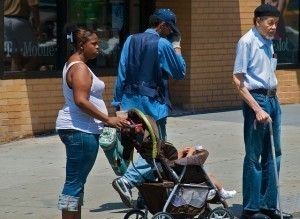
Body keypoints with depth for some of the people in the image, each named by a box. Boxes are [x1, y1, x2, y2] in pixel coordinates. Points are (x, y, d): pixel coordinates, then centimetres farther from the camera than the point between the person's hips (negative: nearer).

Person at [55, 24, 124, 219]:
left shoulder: (73, 65, 19)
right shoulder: (80, 68, -14)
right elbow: (81, 101, -23)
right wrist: (107, 119, -19)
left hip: (76, 129, 11)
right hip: (81, 130, -11)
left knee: (76, 182, 13)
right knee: (75, 182, -10)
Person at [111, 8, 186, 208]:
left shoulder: (131, 41, 8)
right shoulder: (163, 44, -8)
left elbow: (121, 74, 7)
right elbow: (180, 72, 2)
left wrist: (118, 102, 11)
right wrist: (177, 46, 11)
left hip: (131, 103, 7)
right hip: (153, 104, -7)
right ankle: (127, 180, -22)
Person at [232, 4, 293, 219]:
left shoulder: (268, 43, 13)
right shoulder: (247, 41, -11)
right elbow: (238, 81, -14)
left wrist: (273, 101, 11)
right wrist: (257, 110, -18)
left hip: (272, 99, 8)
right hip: (256, 99, -8)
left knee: (273, 154, 11)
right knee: (254, 156, -2)